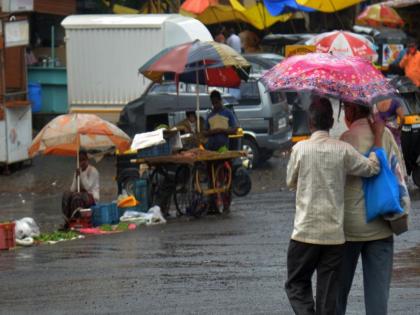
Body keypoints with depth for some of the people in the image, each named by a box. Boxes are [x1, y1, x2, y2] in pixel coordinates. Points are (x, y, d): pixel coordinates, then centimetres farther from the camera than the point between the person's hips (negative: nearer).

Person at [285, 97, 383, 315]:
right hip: (334, 235, 2)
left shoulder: (300, 149, -6)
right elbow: (373, 168, 8)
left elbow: (290, 182, 7)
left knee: (296, 286, 9)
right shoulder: (343, 150, -3)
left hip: (306, 233, -2)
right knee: (328, 293, 8)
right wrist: (378, 135, 18)